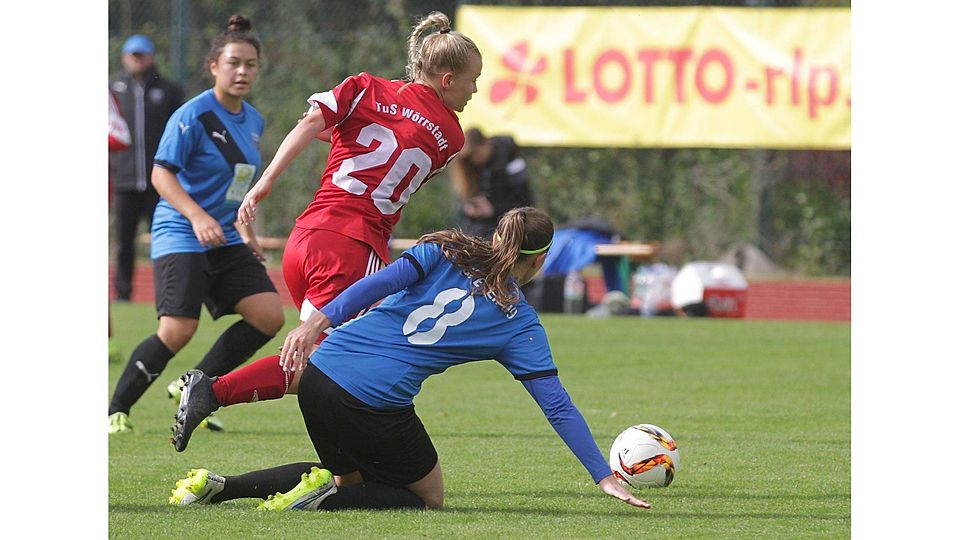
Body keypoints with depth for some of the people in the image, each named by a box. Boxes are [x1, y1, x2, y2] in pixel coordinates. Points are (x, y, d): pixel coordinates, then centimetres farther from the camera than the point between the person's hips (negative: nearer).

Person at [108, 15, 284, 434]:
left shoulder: (253, 121, 12)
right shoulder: (193, 116, -12)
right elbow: (161, 174, -16)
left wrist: (245, 232, 21)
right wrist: (198, 217, -28)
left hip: (226, 242, 8)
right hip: (180, 238, -8)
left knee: (269, 316, -6)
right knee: (177, 331, -18)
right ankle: (116, 411, -1)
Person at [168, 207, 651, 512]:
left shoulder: (446, 252, 13)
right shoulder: (520, 325, 6)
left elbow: (382, 281, -5)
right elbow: (557, 405, 4)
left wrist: (321, 319, -13)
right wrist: (604, 477, 8)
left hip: (320, 376, 5)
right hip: (378, 406, -5)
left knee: (349, 478, 29)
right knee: (427, 498, 19)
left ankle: (218, 486, 10)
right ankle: (324, 499, -9)